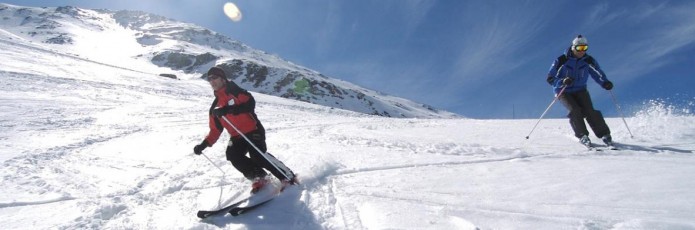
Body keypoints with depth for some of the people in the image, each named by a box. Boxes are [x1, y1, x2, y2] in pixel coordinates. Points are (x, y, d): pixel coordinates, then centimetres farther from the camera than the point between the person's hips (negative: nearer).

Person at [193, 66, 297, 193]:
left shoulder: (234, 91, 1)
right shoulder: (215, 107, 17)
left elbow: (250, 103, -17)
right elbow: (215, 131, 19)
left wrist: (229, 109, -27)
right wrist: (203, 145, 7)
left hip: (253, 131, -6)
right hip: (237, 137, 6)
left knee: (257, 155, -25)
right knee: (232, 154, -22)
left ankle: (288, 177, -12)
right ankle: (259, 178, -8)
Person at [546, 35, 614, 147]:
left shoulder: (589, 61, -2)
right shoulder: (561, 61, -13)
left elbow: (598, 74, 2)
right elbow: (550, 78, -14)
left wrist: (605, 83, -19)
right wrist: (563, 81, -33)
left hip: (580, 90, 3)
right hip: (564, 92, -3)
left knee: (590, 111, -15)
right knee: (575, 110, -23)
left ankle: (604, 135, -2)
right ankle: (582, 136, -9)